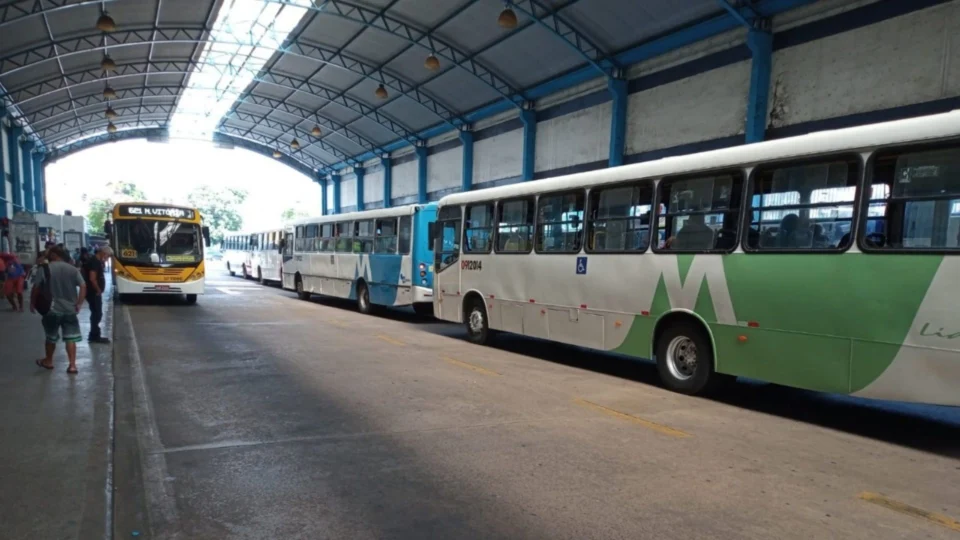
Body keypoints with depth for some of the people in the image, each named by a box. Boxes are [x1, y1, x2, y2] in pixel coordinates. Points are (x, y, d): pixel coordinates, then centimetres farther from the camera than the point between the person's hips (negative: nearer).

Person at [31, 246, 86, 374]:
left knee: (51, 337, 17)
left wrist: (32, 303, 9)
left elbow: (36, 288, -5)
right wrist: (78, 304, 2)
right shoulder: (73, 269, 2)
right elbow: (83, 287, -4)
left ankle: (48, 361, 34)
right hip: (70, 309, 2)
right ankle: (72, 365, -2)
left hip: (52, 309, -2)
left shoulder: (45, 269, -6)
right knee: (71, 338, 4)